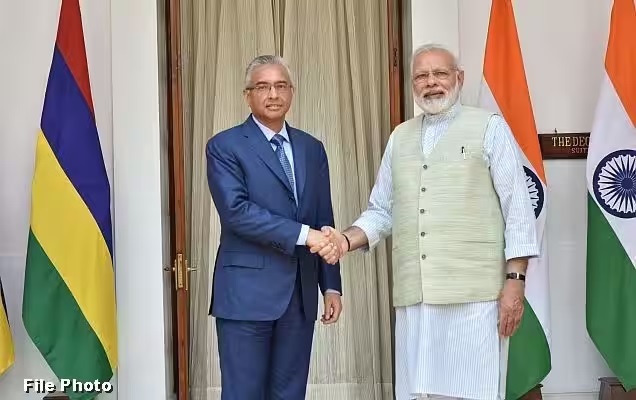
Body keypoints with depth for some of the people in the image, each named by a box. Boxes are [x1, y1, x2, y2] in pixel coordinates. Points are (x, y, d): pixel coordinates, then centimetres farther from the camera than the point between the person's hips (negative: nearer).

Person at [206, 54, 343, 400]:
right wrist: (302, 234, -20)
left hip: (300, 294, 5)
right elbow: (237, 212, -16)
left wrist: (331, 284, 8)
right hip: (247, 292, -5)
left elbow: (324, 221, 13)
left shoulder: (312, 149, 13)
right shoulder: (224, 146, -3)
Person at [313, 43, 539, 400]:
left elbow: (518, 209, -1)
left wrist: (515, 281, -8)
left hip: (474, 294, -4)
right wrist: (347, 240, -1)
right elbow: (381, 211, 17)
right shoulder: (400, 137, 18)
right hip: (414, 295, 4)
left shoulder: (489, 127, 4)